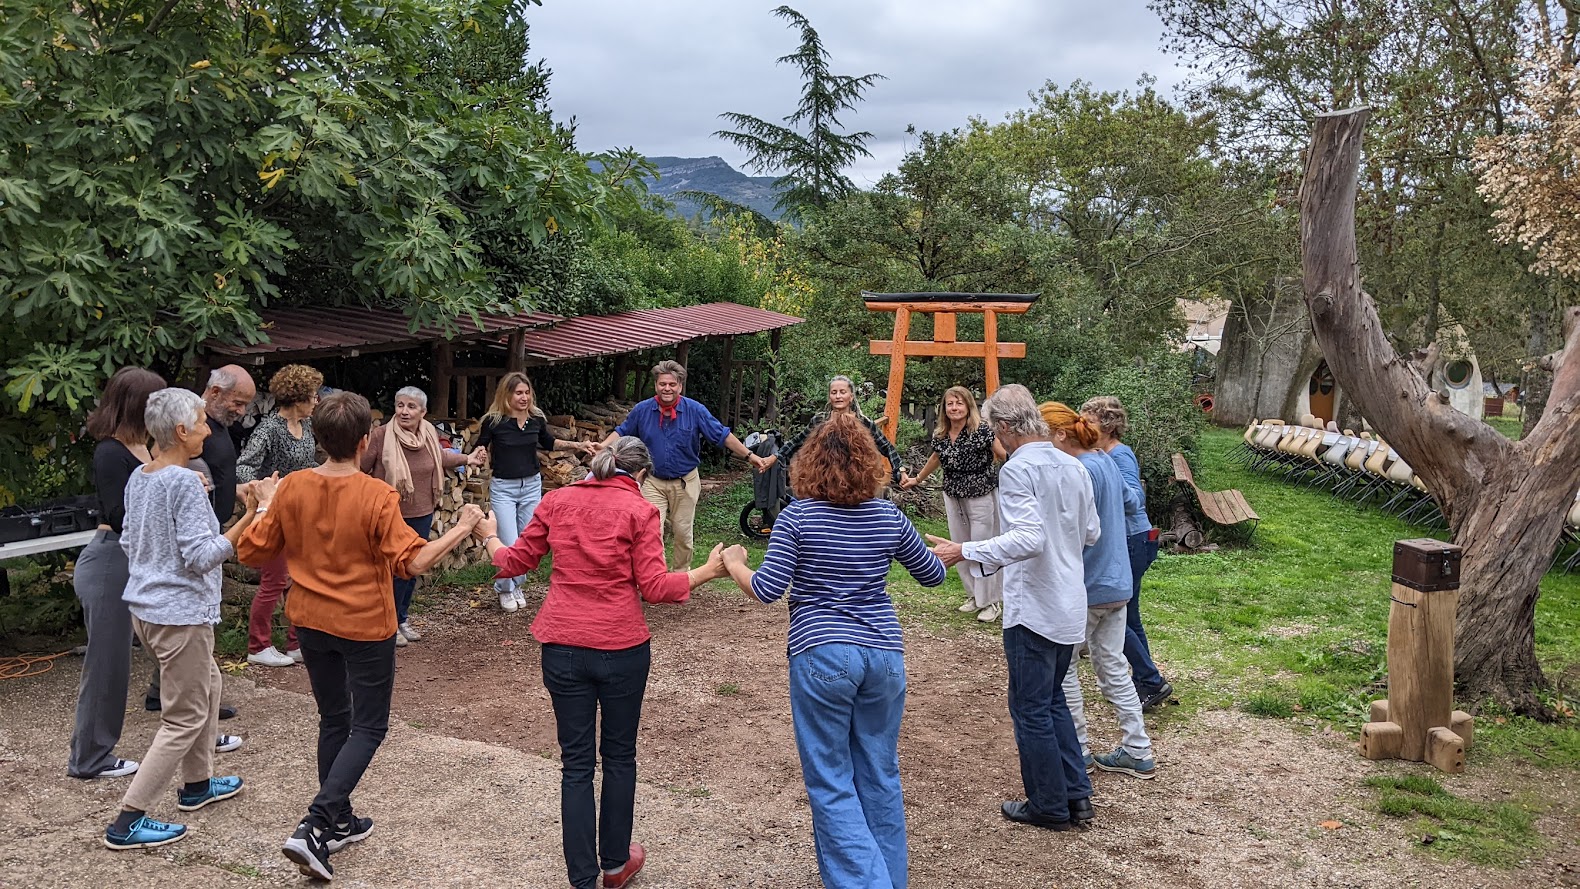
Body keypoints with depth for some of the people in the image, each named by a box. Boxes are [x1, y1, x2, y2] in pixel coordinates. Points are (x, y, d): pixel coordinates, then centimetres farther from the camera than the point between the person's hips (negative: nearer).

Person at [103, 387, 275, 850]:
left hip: (144, 607, 10)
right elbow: (202, 556, -24)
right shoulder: (185, 483, -20)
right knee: (185, 718, 0)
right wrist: (252, 516, -26)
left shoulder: (138, 478, 8)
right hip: (181, 613, -10)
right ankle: (128, 822, 2)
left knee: (207, 683, 25)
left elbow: (129, 543, 18)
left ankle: (197, 784, 34)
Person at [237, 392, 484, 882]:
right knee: (368, 726, 8)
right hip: (365, 626, -5)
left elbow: (251, 552, 2)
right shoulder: (377, 496, -20)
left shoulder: (291, 488, -6)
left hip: (310, 621, 5)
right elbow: (411, 562, -27)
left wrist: (260, 510, 19)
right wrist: (461, 528, -19)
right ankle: (314, 827, -5)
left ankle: (339, 822, 31)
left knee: (334, 720, 20)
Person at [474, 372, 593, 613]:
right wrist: (480, 454, -22)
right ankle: (504, 589, 18)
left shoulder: (536, 418, -2)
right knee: (509, 545, -7)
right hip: (503, 487, -3)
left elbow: (549, 443, 16)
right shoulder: (493, 420, -12)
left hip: (532, 485, 4)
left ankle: (516, 585, 32)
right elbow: (481, 447, 1)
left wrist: (576, 445, 5)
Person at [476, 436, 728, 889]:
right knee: (619, 757, 17)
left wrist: (488, 536, 30)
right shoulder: (640, 510, -6)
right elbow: (654, 586, -10)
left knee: (576, 764, 11)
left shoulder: (557, 501, 3)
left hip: (562, 648, 2)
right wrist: (708, 570, 2)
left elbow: (513, 563, 10)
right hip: (622, 649, -2)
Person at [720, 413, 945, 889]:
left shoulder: (798, 516, -7)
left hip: (821, 655, -4)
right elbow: (933, 575, 16)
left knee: (831, 784, 5)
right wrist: (927, 550, 37)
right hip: (883, 654, 4)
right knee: (880, 777, 16)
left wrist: (734, 564, 8)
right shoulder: (889, 516, 3)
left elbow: (767, 590, -10)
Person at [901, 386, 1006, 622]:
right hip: (953, 496, 6)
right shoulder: (940, 435, 1)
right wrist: (917, 479, 32)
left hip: (981, 495, -6)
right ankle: (974, 596, 26)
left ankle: (991, 602, 8)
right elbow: (936, 458, 20)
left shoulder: (982, 430, -17)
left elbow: (1005, 454, -22)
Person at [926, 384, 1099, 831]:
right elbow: (1092, 533, 13)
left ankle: (1049, 806, 17)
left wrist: (965, 552, -31)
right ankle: (1077, 794, 24)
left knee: (1031, 709, 6)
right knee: (1053, 699, 21)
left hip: (1033, 609, -8)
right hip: (1071, 607, 8)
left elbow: (1028, 539, -29)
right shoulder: (1073, 466, 6)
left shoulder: (1018, 470, -17)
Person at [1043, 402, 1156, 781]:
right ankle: (1138, 752, 19)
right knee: (1114, 667, 15)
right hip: (1117, 583, 9)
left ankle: (1077, 749, 15)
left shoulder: (1082, 472, -21)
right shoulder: (1107, 461, 7)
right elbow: (1130, 500, 23)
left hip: (1087, 589, -9)